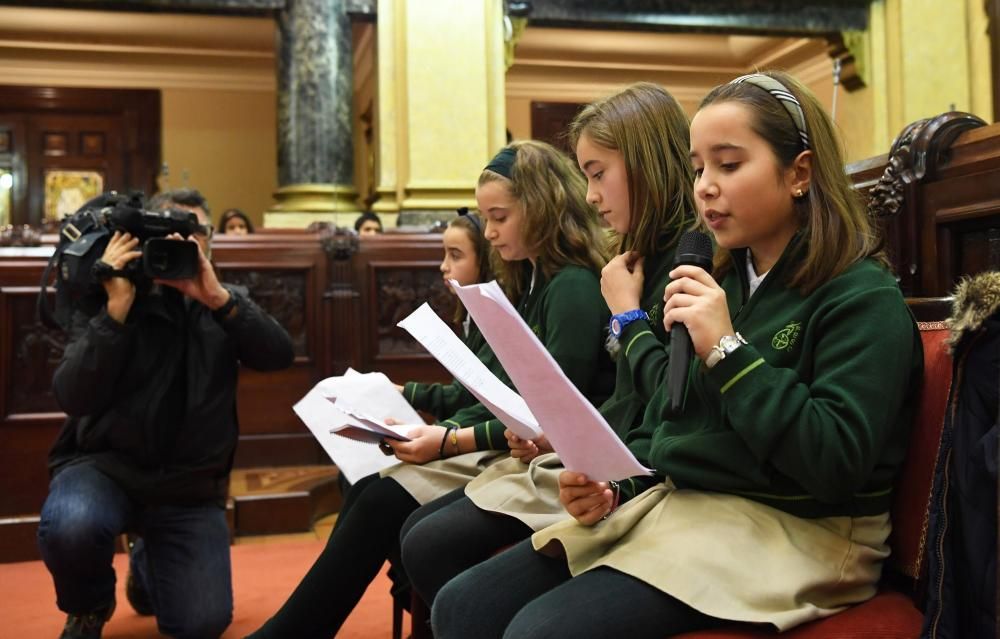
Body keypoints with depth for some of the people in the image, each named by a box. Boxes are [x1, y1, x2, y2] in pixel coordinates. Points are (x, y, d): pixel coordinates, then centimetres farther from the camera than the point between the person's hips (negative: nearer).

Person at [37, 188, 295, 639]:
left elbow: (279, 356, -12)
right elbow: (75, 399, -17)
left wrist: (216, 298, -24)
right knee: (71, 525, -36)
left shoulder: (227, 302, 6)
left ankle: (149, 567, 30)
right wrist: (118, 307, -24)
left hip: (189, 485, 2)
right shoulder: (103, 299, -3)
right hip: (104, 464, -2)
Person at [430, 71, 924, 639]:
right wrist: (609, 483, -1)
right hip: (669, 504, 7)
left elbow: (836, 467, -21)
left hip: (786, 531, -7)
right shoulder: (720, 284, 14)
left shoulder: (862, 298, -9)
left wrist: (727, 351, -20)